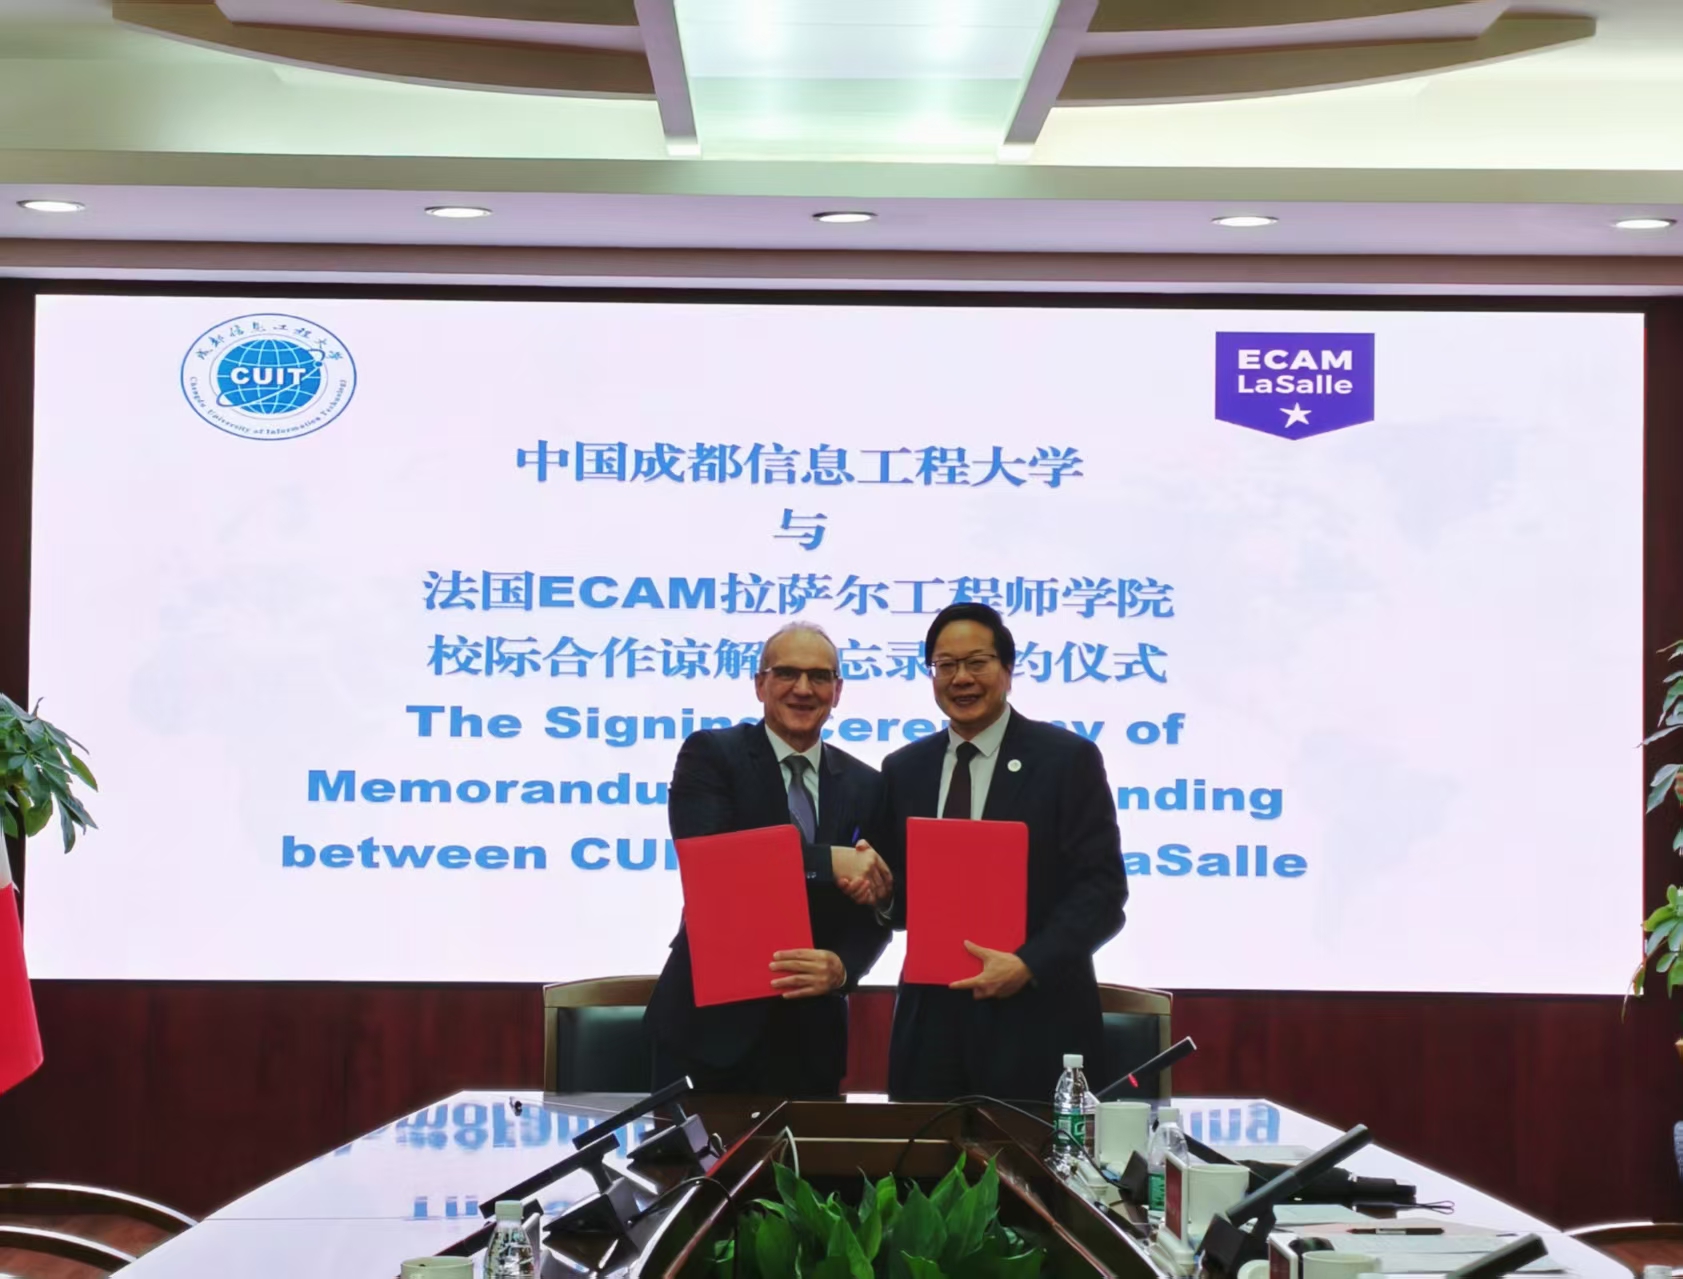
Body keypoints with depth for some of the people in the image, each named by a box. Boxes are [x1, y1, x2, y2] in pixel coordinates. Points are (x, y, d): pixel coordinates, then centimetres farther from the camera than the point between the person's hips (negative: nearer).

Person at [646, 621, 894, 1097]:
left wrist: (842, 967, -18)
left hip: (811, 1033, 3)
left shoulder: (864, 786, 8)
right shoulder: (710, 754, -2)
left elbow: (874, 912, 4)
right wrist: (829, 862, -23)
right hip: (711, 1021, -3)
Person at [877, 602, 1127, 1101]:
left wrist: (1029, 964, -18)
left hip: (1035, 1022, -4)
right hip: (930, 1021, 4)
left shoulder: (1068, 759, -2)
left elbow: (1101, 887, -7)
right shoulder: (904, 770, 11)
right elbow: (897, 894, 15)